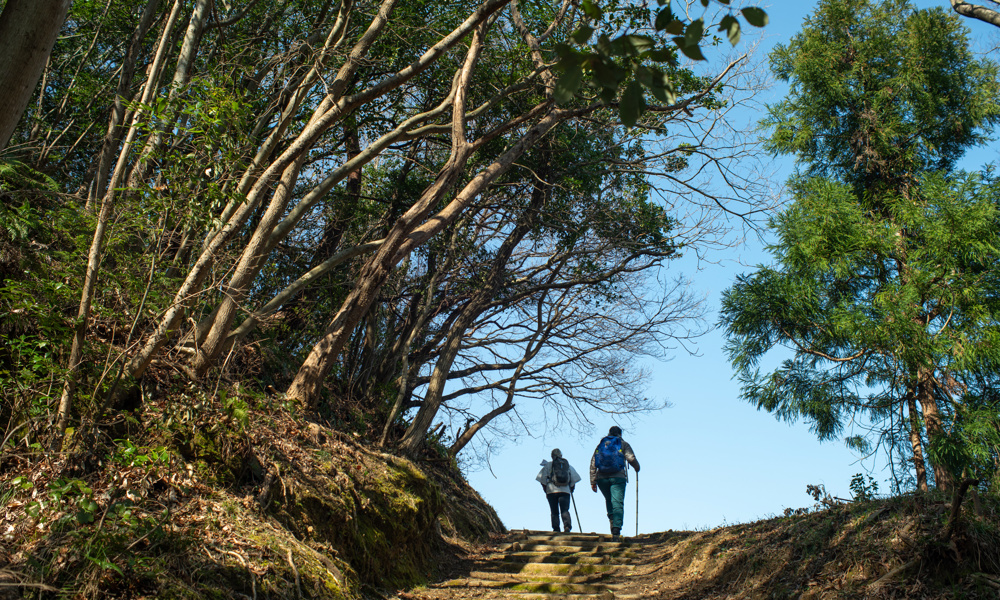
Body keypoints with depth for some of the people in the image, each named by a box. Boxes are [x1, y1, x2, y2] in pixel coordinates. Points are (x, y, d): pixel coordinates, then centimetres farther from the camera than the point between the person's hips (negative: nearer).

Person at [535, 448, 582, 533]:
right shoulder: (568, 465, 17)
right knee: (565, 510, -3)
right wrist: (571, 490, 27)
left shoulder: (548, 465, 10)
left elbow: (542, 479, 4)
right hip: (565, 491, 1)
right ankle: (567, 525, -27)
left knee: (554, 512, 4)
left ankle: (556, 530, -6)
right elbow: (574, 479, 16)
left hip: (552, 491, -1)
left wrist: (546, 491, 13)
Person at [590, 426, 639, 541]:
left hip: (602, 478, 3)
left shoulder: (601, 445, 18)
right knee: (617, 503, -7)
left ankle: (612, 520, 10)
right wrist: (637, 468, 17)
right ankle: (616, 529, -22)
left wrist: (593, 481, 10)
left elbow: (593, 463, 10)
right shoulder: (623, 444, 11)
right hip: (618, 477, -3)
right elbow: (631, 459, -4)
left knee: (609, 500, 25)